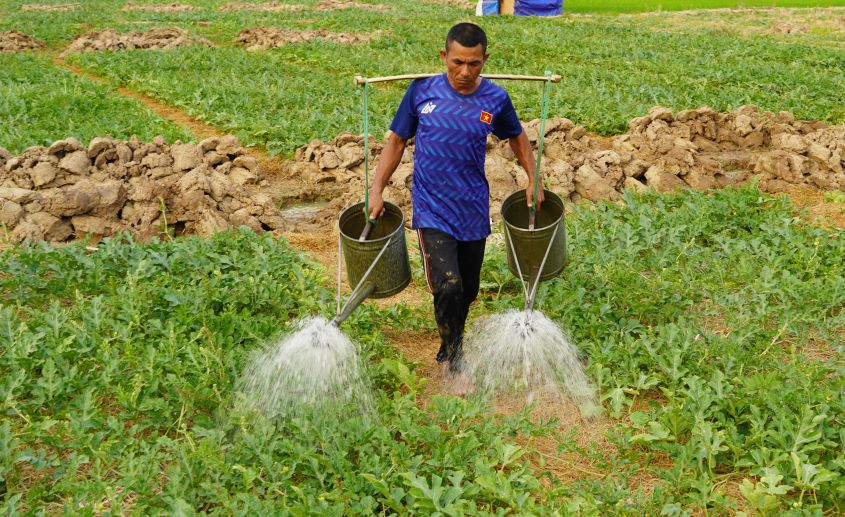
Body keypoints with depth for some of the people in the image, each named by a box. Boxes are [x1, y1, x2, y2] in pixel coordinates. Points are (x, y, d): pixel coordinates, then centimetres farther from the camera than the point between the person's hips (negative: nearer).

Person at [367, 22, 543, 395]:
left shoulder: (495, 99, -5)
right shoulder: (422, 91, -8)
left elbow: (517, 137, 15)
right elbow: (397, 140, 3)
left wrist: (533, 179, 8)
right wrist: (377, 189, -4)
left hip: (473, 212, 3)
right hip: (432, 211, -2)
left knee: (468, 291, 14)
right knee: (448, 287, -18)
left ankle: (449, 350, 41)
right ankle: (453, 363, 5)